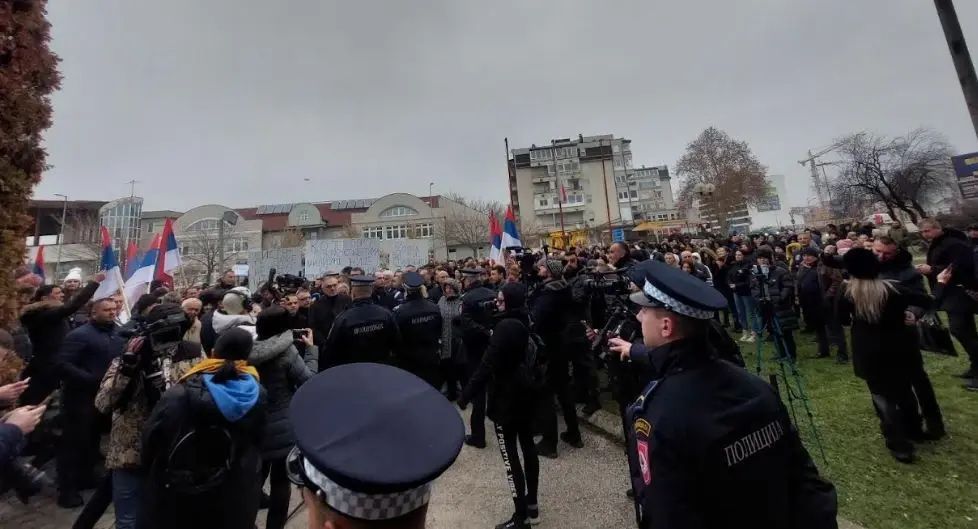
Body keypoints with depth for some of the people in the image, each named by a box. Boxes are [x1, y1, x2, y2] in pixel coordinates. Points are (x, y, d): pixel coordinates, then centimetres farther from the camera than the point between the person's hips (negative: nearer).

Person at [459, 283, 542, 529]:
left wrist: (466, 395, -21)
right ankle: (532, 506, 33)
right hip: (527, 391, 9)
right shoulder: (528, 323, 3)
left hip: (507, 397, -9)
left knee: (510, 454, 3)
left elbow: (488, 365, -25)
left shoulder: (506, 326, -24)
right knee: (528, 446, 18)